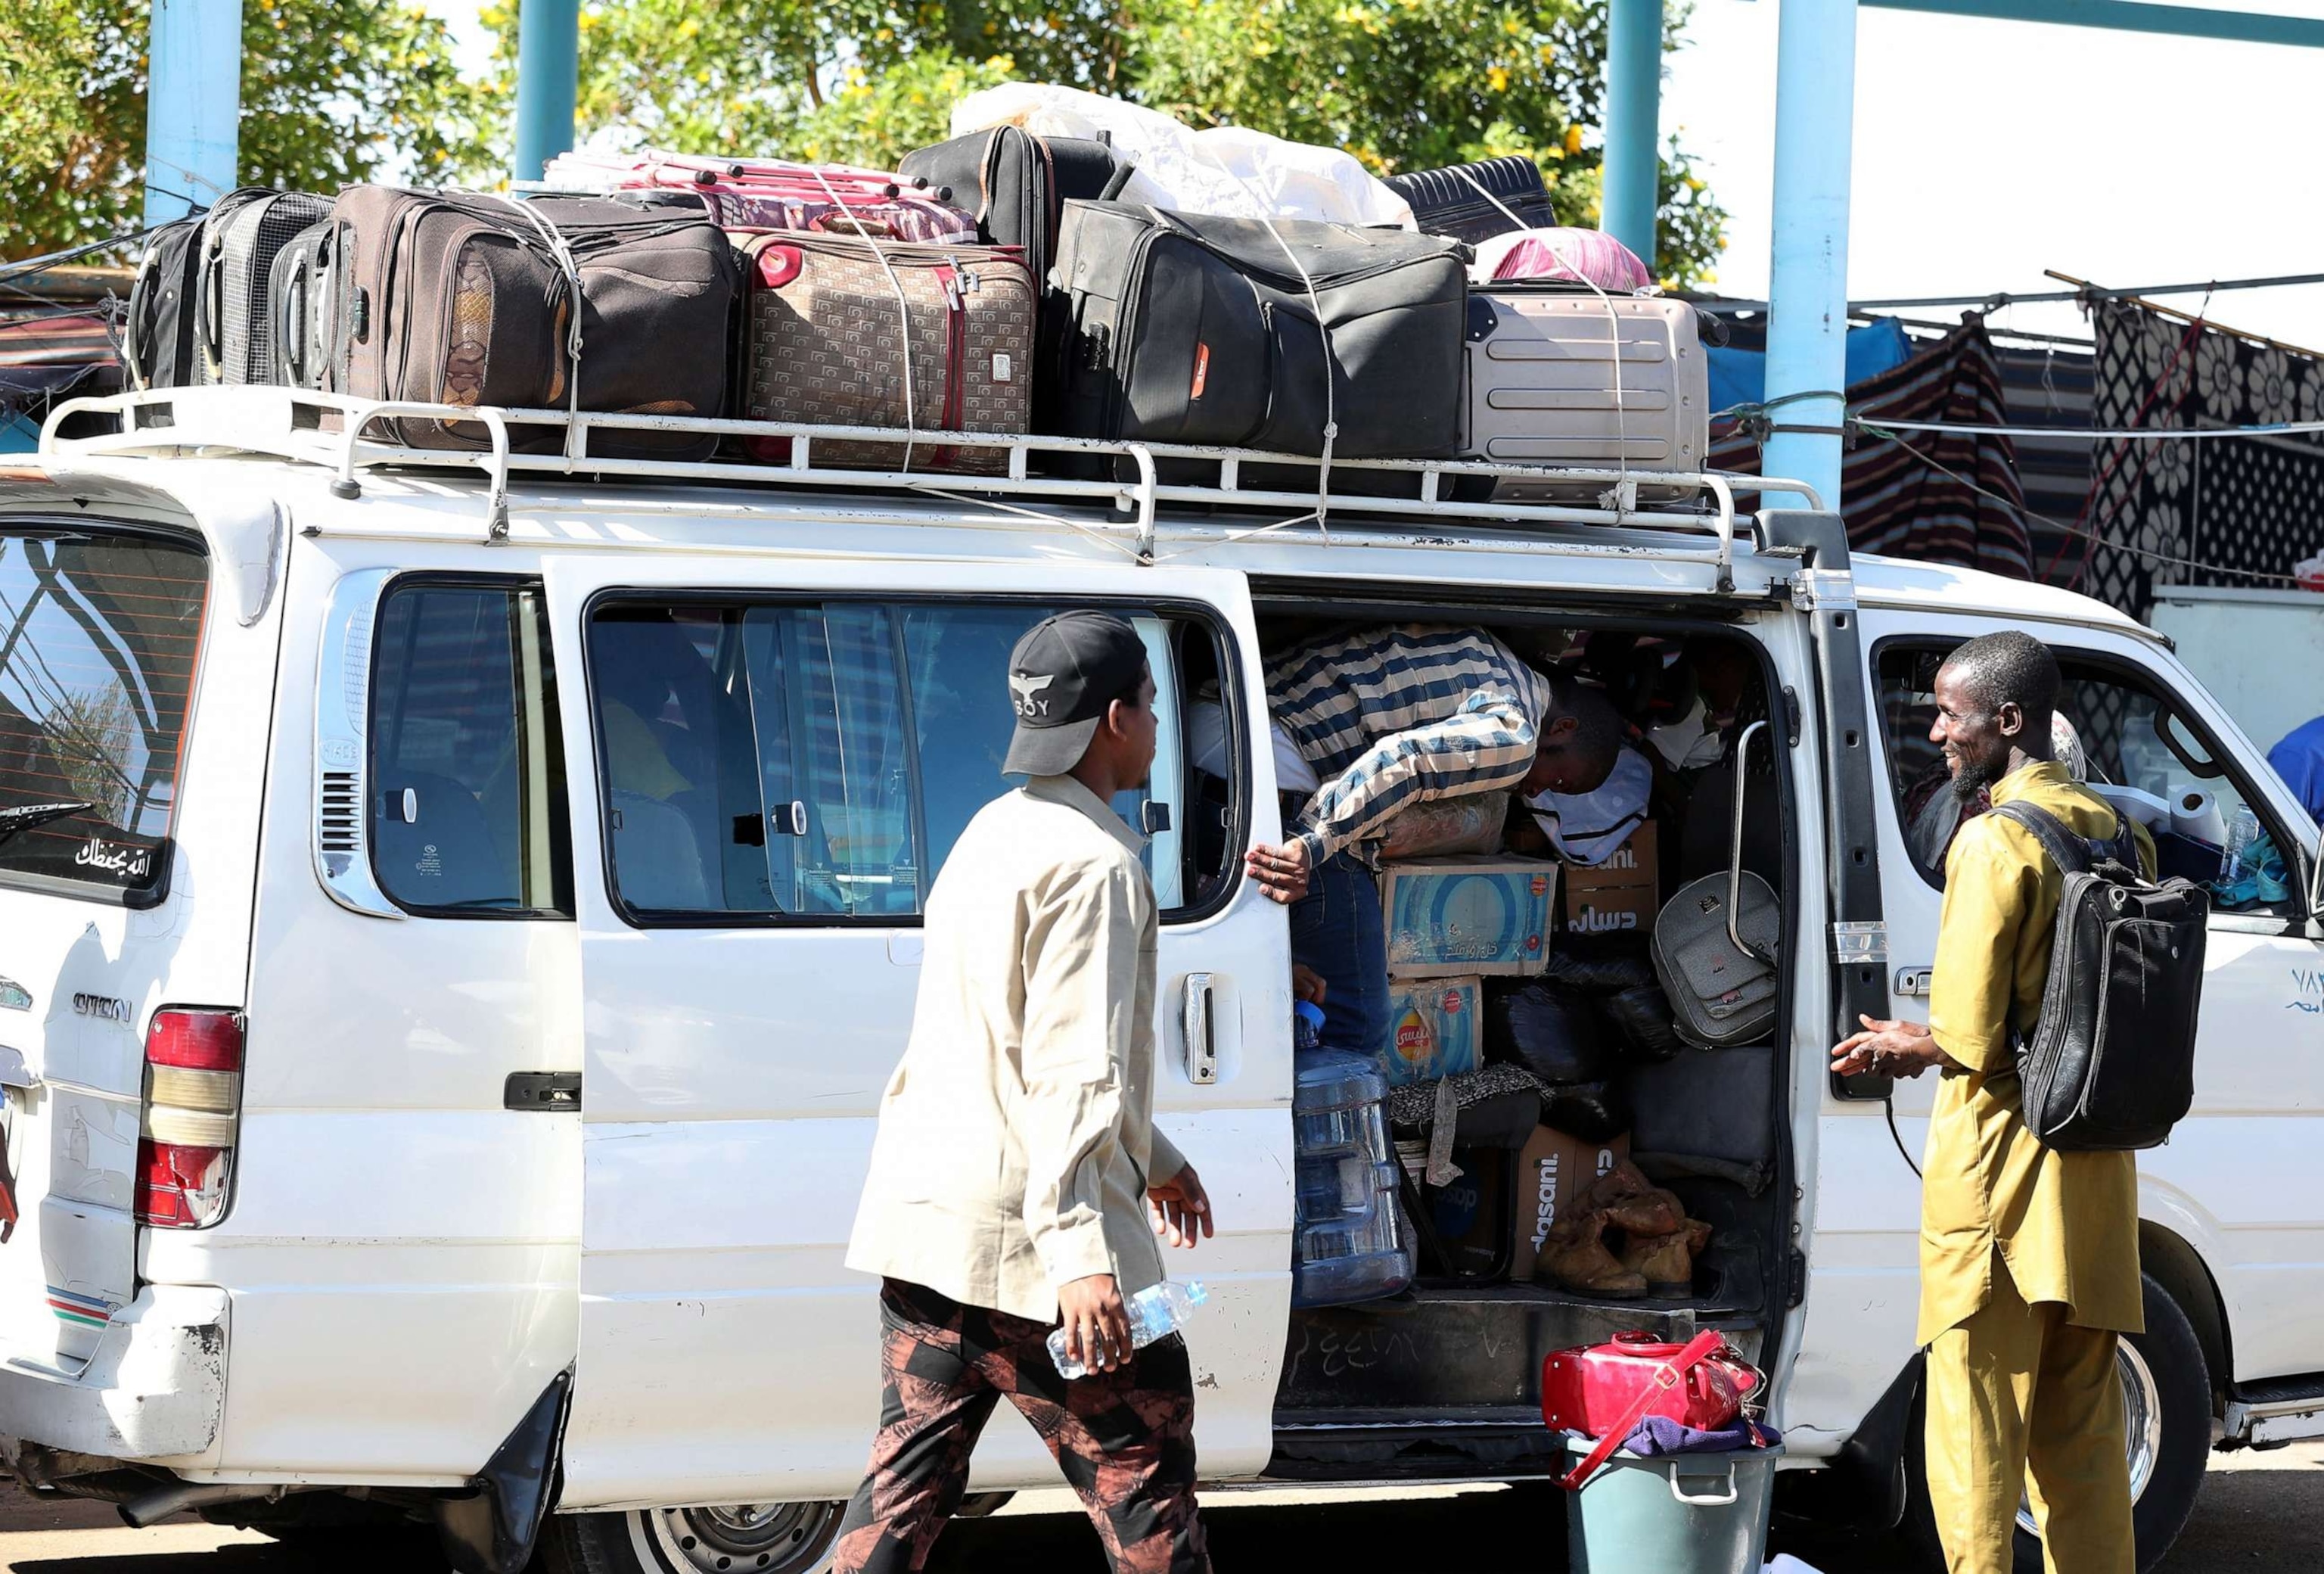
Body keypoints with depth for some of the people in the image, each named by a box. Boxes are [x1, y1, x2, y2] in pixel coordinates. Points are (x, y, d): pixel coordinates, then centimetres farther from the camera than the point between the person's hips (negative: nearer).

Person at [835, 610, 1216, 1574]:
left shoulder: (994, 835, 18)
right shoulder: (1093, 863, -14)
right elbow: (1072, 1072, -23)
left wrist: (1150, 1158, 38)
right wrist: (1079, 1252, -29)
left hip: (924, 1221, 9)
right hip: (1022, 1239, -9)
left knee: (907, 1483, 9)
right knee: (1145, 1486, 0)